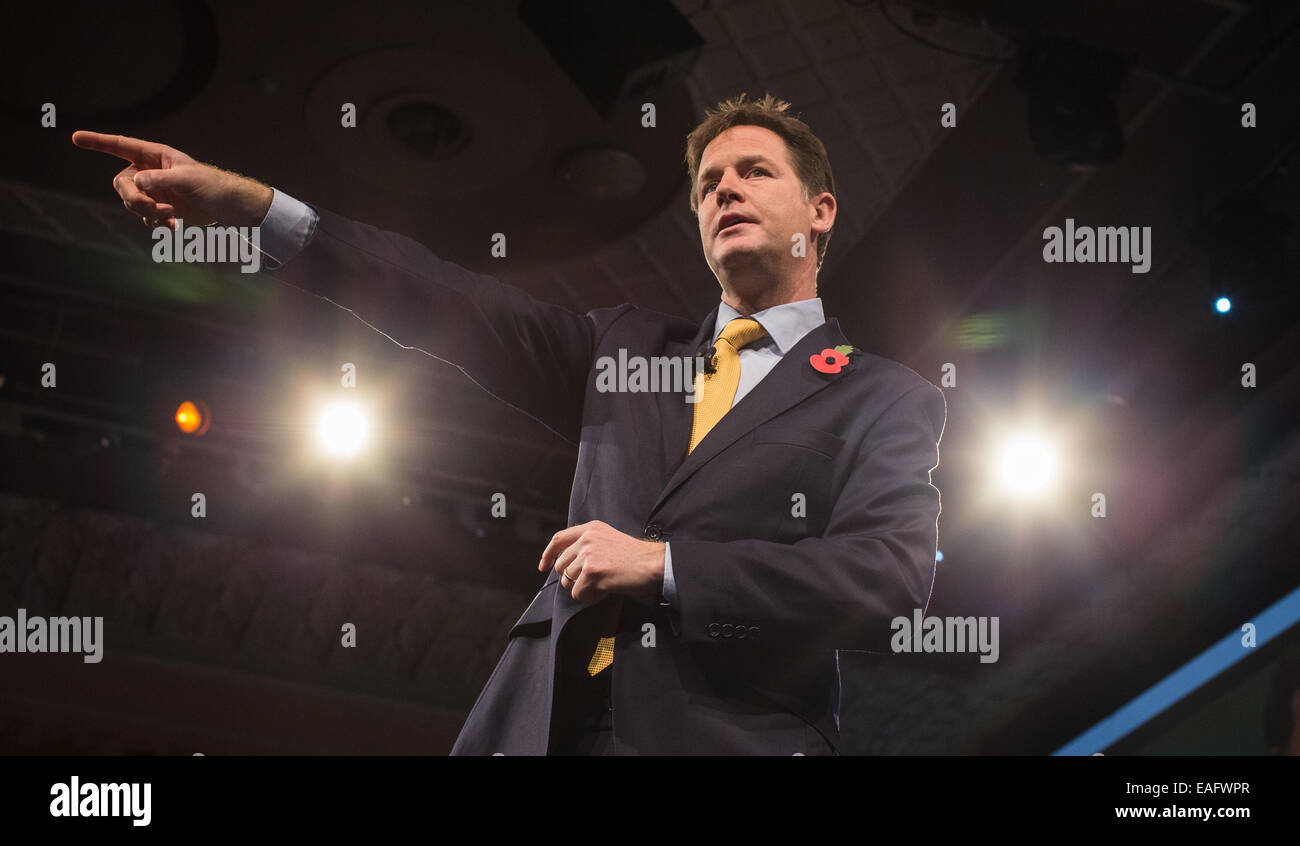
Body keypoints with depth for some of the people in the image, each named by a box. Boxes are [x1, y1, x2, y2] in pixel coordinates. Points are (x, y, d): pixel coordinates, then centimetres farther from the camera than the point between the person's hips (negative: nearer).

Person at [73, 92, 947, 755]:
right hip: (551, 720, 4)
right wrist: (247, 203, -2)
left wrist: (662, 565, -12)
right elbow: (458, 307, 9)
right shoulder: (628, 346, 20)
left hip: (731, 732, -3)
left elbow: (891, 576, -7)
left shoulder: (887, 400, 7)